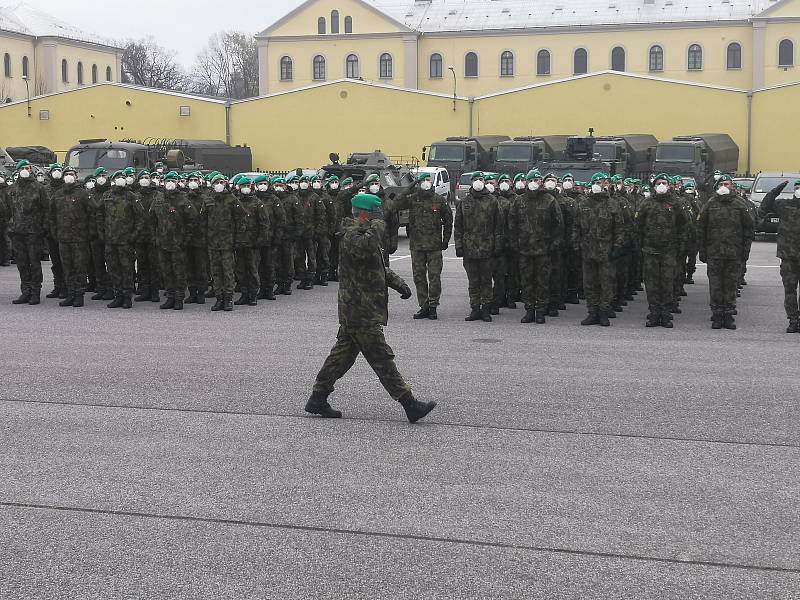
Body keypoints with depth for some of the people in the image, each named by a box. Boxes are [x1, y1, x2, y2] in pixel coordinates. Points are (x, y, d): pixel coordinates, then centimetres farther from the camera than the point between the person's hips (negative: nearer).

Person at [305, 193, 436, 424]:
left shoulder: (365, 234, 19)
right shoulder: (351, 235, -15)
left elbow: (381, 267, 29)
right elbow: (365, 247, -40)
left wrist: (399, 283, 15)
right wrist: (377, 226, -22)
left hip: (353, 312, 11)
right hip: (361, 313, -11)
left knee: (343, 354, 14)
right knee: (381, 358, -7)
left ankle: (318, 399, 19)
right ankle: (409, 404, -5)